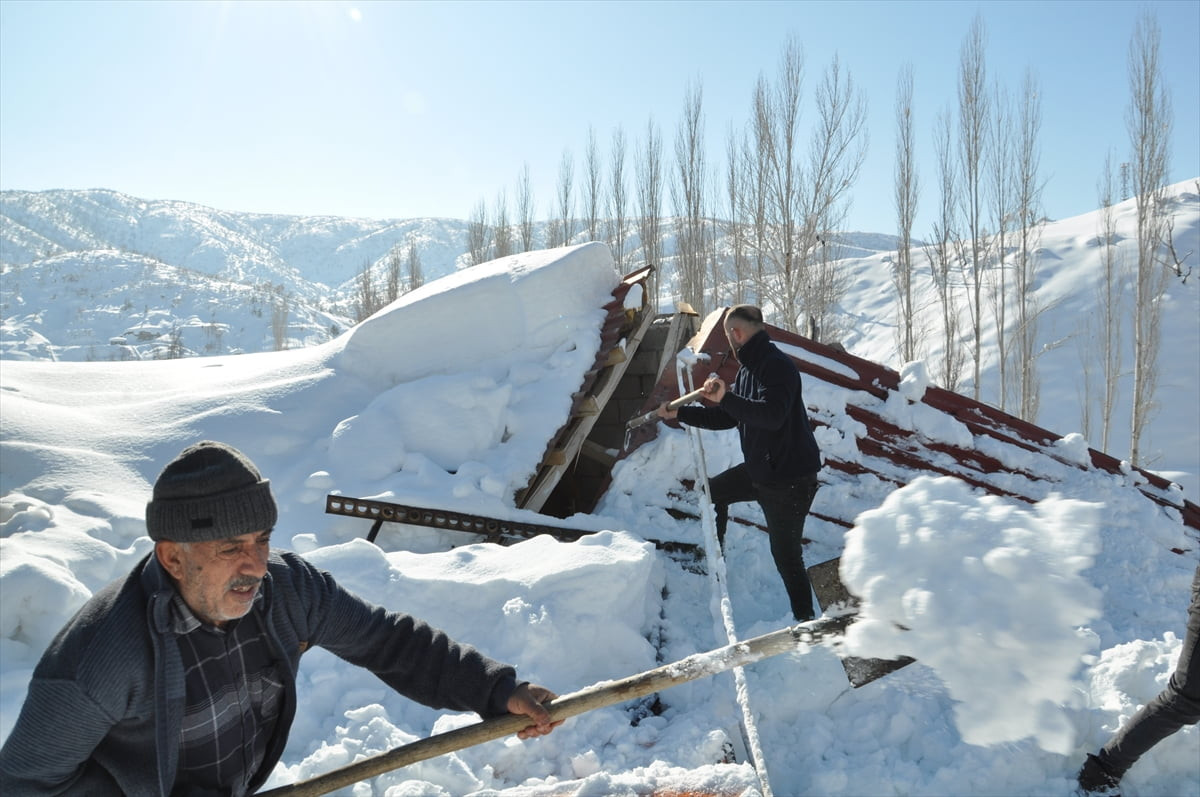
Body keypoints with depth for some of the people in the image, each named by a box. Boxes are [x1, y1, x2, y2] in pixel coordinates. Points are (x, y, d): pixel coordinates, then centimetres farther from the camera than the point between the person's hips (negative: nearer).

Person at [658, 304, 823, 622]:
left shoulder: (777, 366, -21)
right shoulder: (748, 368, 10)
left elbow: (772, 415, -37)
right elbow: (728, 418, 19)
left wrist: (726, 398, -43)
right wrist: (680, 413, 19)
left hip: (790, 477, -10)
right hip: (760, 470, 10)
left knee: (786, 554, -2)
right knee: (713, 491, 24)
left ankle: (805, 619, 12)